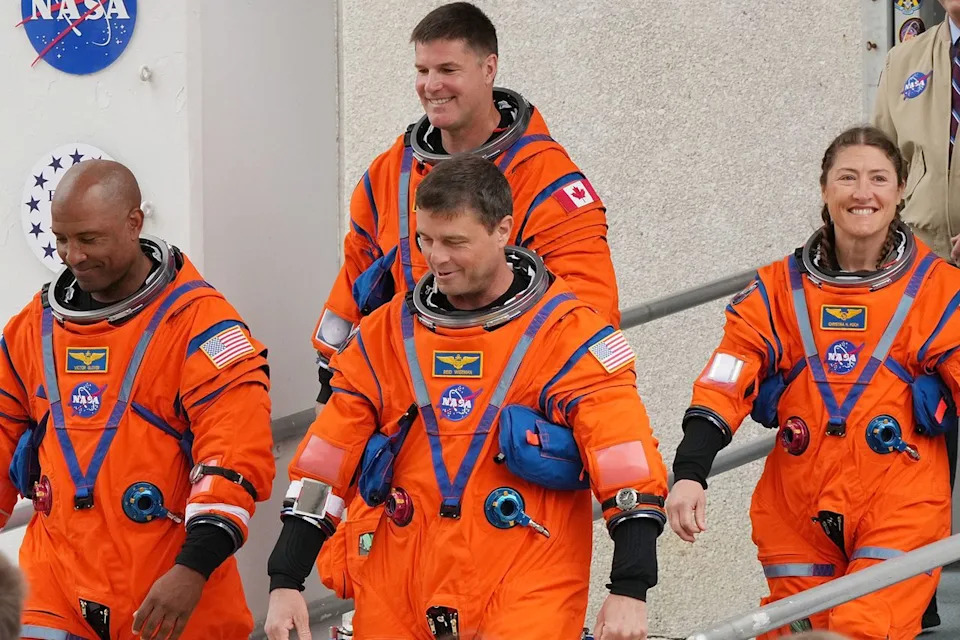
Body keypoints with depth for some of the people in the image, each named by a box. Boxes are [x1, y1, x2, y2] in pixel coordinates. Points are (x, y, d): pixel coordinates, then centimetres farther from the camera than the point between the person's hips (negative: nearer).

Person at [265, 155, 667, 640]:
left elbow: (627, 463, -9)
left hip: (527, 598, -4)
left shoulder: (567, 335, -3)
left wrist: (628, 592, -17)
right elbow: (326, 462, 10)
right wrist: (285, 583, 3)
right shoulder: (385, 335, 9)